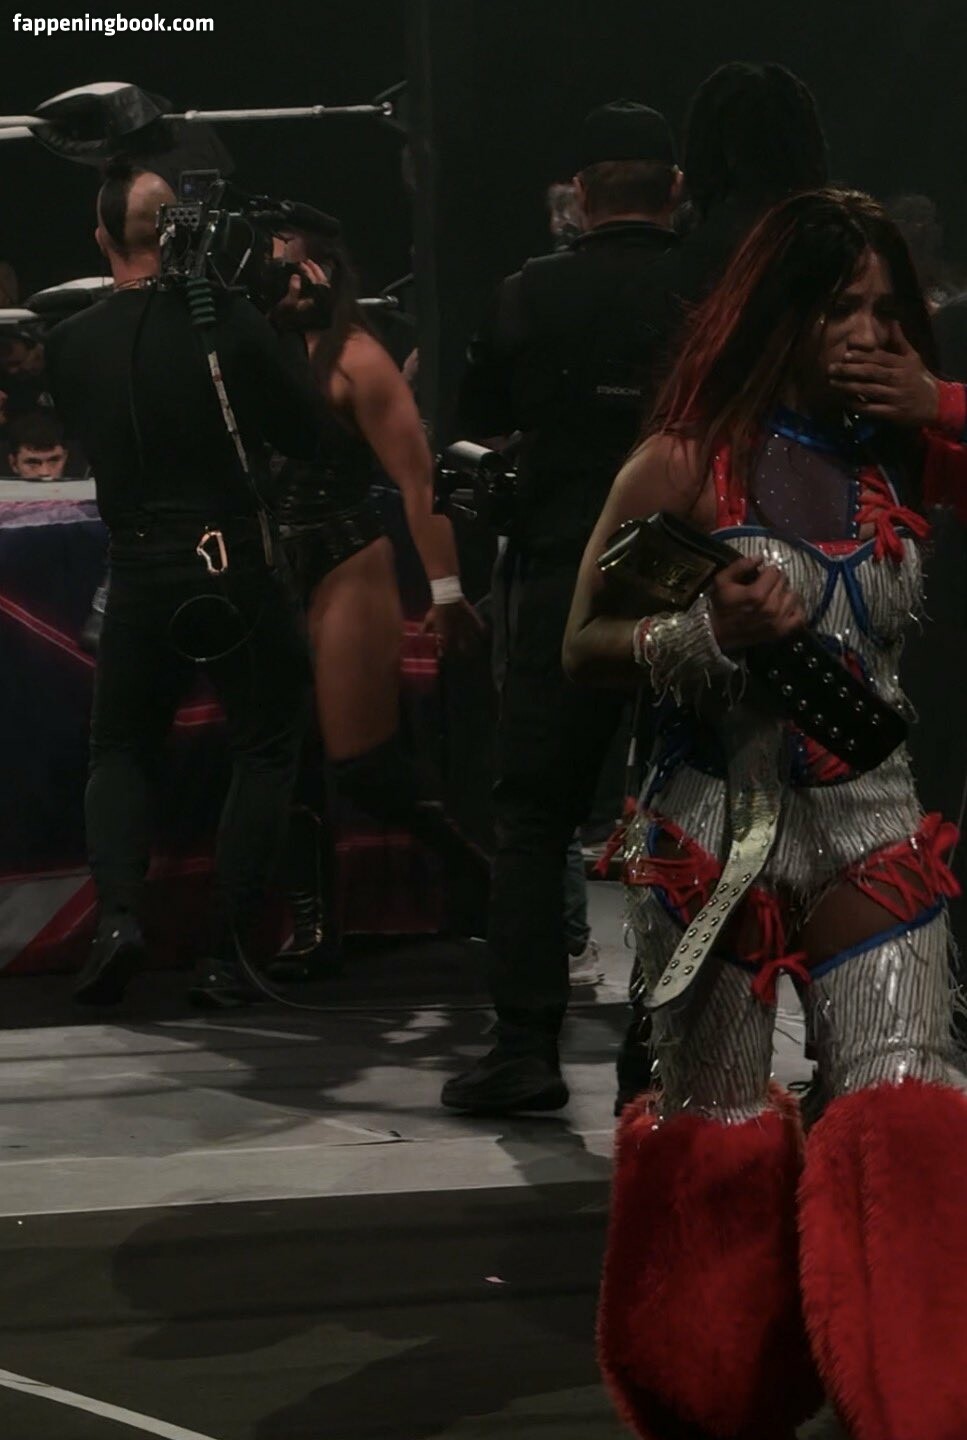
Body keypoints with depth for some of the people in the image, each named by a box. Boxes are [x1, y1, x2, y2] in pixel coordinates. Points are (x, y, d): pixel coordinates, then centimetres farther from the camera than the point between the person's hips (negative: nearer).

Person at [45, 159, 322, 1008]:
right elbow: (307, 431, -4)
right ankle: (229, 952, 4)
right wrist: (285, 333, 7)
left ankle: (120, 912, -6)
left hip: (139, 575, 2)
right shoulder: (230, 323, -11)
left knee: (121, 751, 19)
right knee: (265, 750, 13)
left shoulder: (70, 344, -2)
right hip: (238, 570, -2)